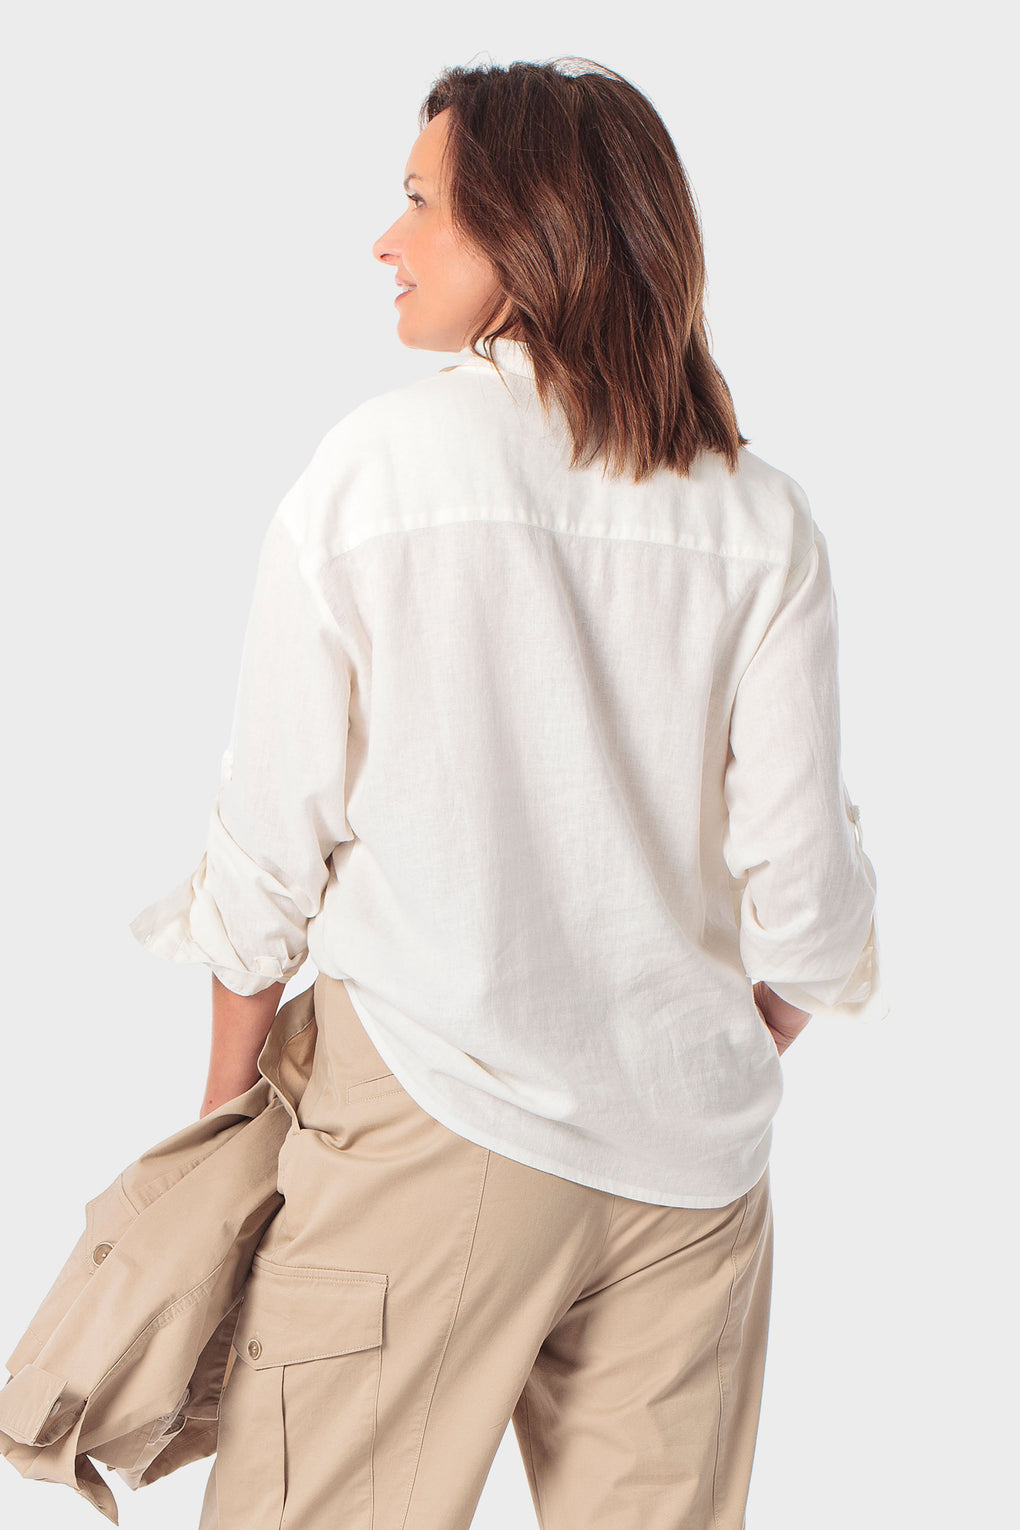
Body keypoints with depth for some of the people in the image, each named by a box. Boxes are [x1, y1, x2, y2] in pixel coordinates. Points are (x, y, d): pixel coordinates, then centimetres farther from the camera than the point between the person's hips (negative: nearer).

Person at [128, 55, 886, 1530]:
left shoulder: (375, 464, -8)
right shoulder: (759, 514, -2)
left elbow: (272, 840, -4)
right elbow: (805, 888, -2)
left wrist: (229, 1089, 11)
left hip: (431, 1124, -3)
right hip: (689, 1157, 3)